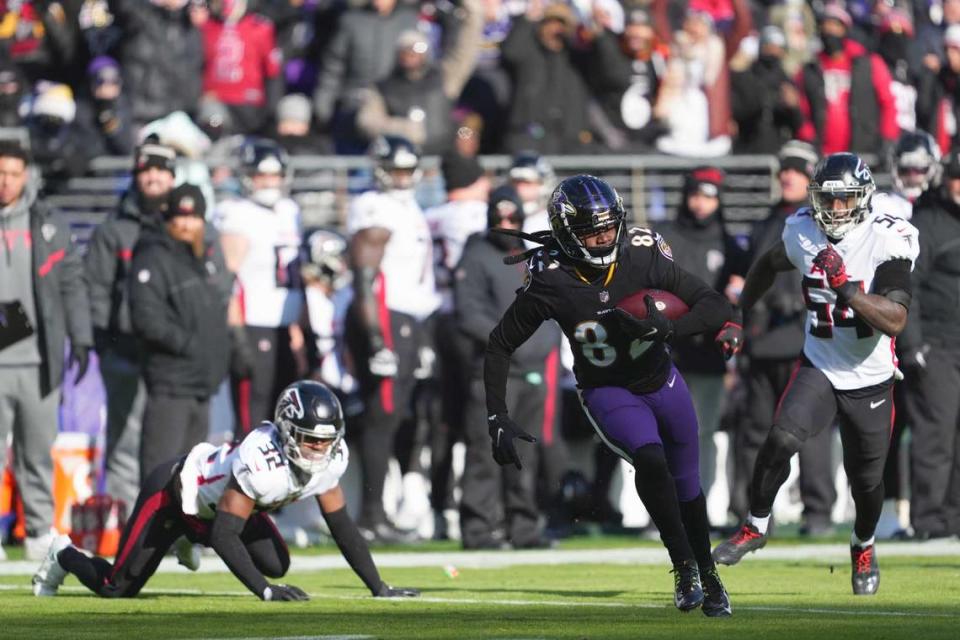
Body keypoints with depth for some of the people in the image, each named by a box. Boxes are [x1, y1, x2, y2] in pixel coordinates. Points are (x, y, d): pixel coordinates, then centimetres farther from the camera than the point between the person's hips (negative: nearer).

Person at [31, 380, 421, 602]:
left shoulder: (330, 459, -20)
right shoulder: (263, 458, -42)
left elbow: (342, 526, -9)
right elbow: (224, 534, -38)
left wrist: (379, 588, -13)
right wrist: (264, 591, -43)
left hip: (218, 496, 7)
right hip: (174, 490, -7)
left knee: (276, 566, 2)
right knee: (118, 589, -2)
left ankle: (191, 539, 25)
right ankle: (64, 556, 32)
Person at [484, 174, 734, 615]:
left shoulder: (642, 257, -22)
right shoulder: (549, 282, -25)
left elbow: (717, 308, -20)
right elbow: (500, 346, -12)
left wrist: (668, 329, -38)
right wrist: (497, 419, -18)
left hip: (661, 381, 3)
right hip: (607, 393, -3)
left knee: (687, 485, 15)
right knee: (650, 460, -30)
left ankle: (707, 575, 37)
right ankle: (684, 567, -18)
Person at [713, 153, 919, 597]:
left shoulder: (887, 240, -20)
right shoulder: (803, 232, -7)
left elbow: (895, 321, -28)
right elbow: (768, 266, 17)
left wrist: (846, 287, -36)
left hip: (870, 380, -2)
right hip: (819, 365, 2)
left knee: (866, 480, 10)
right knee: (781, 439, -23)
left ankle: (863, 546, 40)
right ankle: (755, 527, -2)